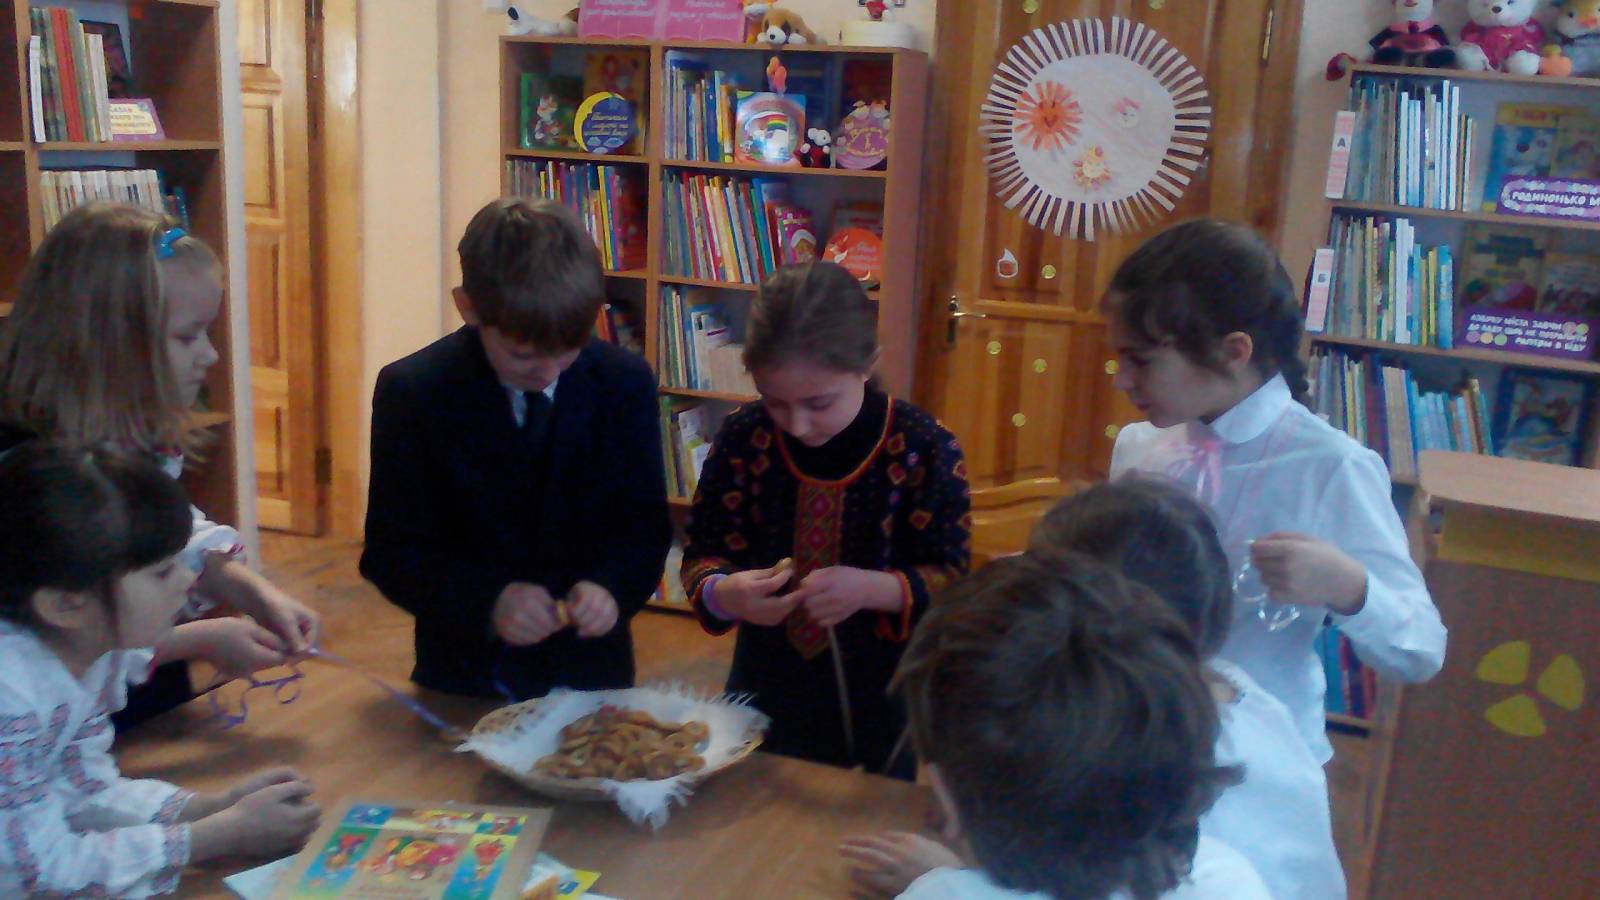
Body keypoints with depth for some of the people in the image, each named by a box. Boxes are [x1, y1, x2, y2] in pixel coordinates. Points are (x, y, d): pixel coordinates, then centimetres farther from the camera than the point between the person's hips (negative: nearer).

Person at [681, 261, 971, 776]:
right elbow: (702, 556, -2)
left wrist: (874, 589, -29)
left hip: (881, 701, -2)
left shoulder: (925, 451, -16)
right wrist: (723, 593, -23)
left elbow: (952, 582, -12)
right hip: (766, 696, 2)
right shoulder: (742, 440, -10)